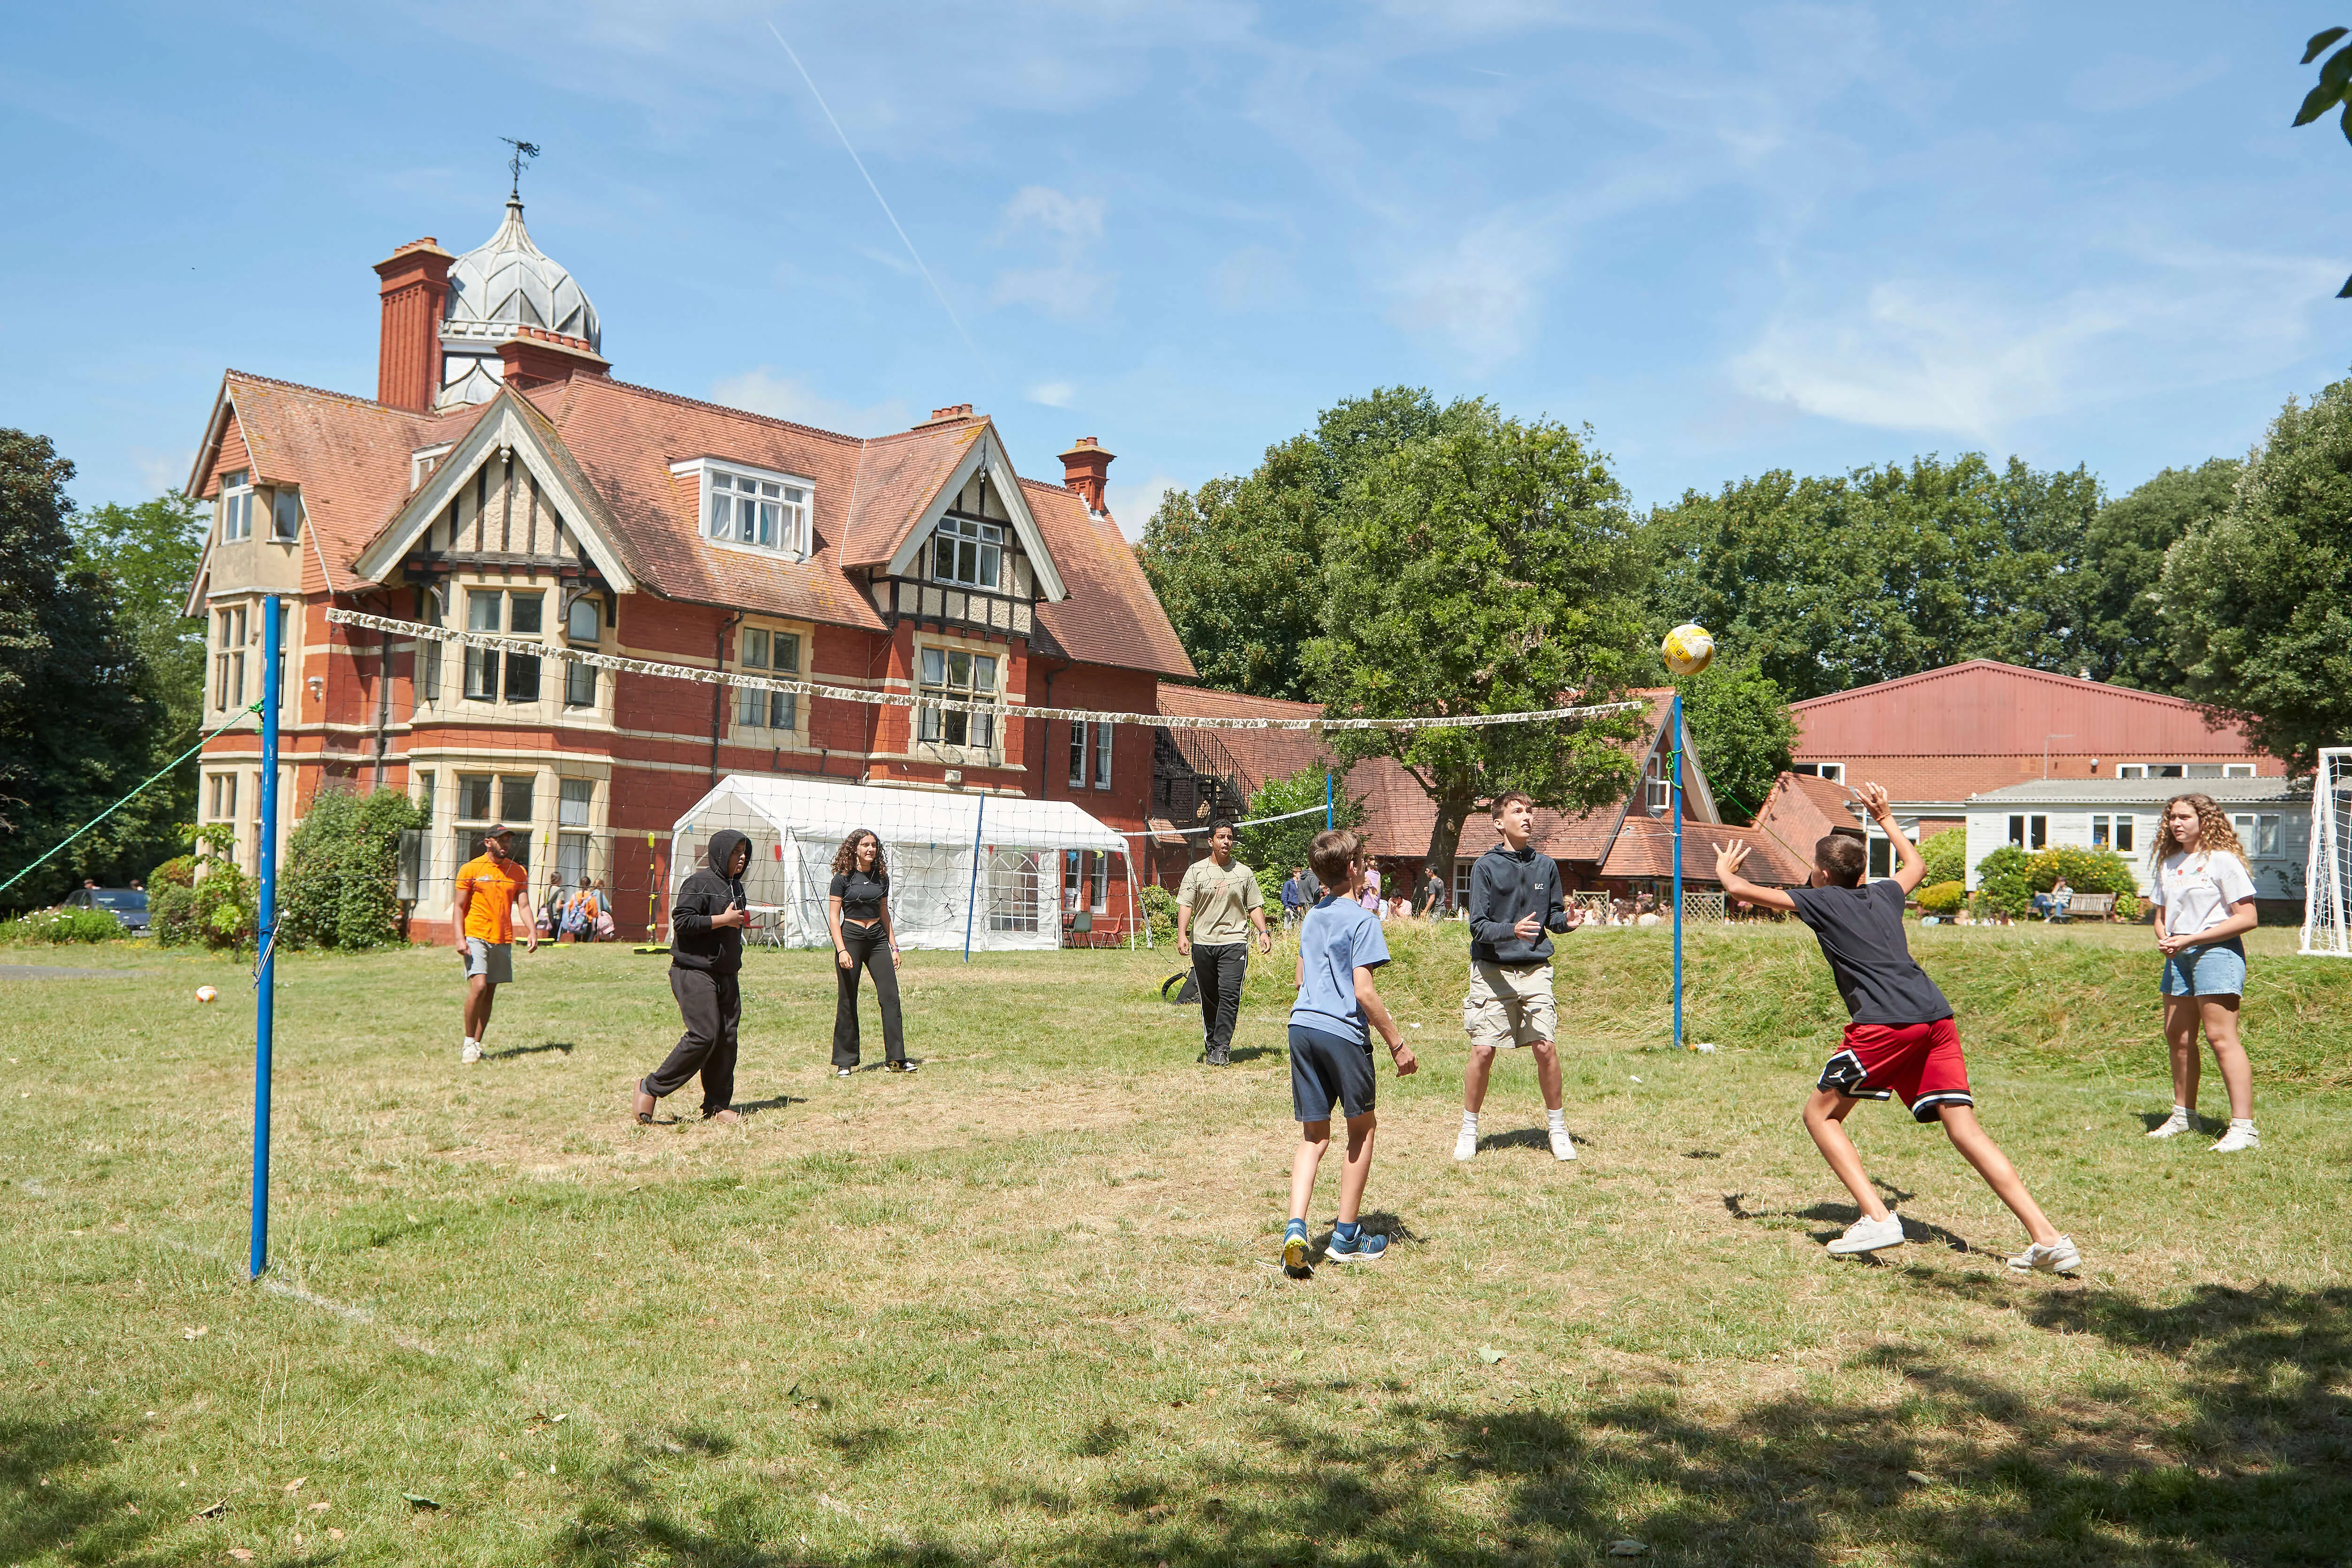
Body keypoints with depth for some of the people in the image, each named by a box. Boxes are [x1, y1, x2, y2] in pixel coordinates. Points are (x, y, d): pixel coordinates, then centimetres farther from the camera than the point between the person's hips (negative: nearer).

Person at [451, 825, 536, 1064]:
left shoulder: (518, 871, 10)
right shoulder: (470, 869, 0)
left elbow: (523, 905, 8)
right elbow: (459, 907, 1)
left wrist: (532, 931, -9)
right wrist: (460, 938, -10)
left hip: (503, 940, 4)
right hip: (476, 937, -4)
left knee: (490, 993, 6)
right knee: (479, 986, -18)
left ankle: (475, 1044, 14)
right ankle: (468, 1042, -4)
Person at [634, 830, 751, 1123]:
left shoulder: (736, 886, 18)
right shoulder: (700, 883, -9)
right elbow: (682, 920, -20)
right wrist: (724, 920, -17)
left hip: (726, 975, 9)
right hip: (694, 972, -9)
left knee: (727, 1038, 3)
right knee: (704, 1035, -16)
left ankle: (717, 1106, 10)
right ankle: (650, 1088, -3)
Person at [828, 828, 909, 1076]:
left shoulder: (881, 876, 8)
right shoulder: (843, 877, -5)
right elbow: (833, 917, -6)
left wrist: (893, 946, 14)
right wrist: (841, 950, -16)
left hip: (878, 938, 4)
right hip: (850, 937, -4)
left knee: (890, 997, -5)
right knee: (847, 1001, 1)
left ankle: (895, 1058, 0)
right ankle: (845, 1062, 11)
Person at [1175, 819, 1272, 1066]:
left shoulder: (1245, 873, 10)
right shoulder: (1196, 871, 7)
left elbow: (1255, 906, 14)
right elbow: (1185, 904, 3)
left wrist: (1263, 931, -1)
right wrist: (1182, 934, -10)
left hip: (1234, 942, -1)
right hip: (1202, 943, 1)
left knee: (1229, 995, -14)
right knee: (1208, 998, 8)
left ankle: (1221, 1049, -13)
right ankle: (1211, 1044, 21)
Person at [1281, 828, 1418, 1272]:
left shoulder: (1311, 919, 15)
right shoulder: (1362, 920, -8)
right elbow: (1363, 992, -13)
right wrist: (1397, 1043, -8)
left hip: (1302, 1027, 6)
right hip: (1343, 1033, -6)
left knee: (1314, 1136, 10)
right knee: (1362, 1128, 11)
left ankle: (1296, 1227, -8)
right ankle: (1346, 1236, 16)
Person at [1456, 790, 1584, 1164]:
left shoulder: (1546, 865, 6)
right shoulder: (1486, 866, -6)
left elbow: (1554, 914, 13)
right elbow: (1479, 925, -10)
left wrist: (1568, 920, -10)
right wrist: (1512, 930, -28)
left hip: (1535, 969, 3)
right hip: (1492, 970, -2)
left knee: (1546, 1048, -4)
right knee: (1483, 1051, -4)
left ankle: (1558, 1128, 14)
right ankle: (1469, 1130, 14)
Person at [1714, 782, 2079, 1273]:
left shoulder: (1821, 900, 11)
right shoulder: (1885, 894, 25)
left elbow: (1741, 889, 15)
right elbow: (1916, 865, 50)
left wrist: (1725, 870, 36)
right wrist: (1885, 818, 58)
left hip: (1885, 1023, -6)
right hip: (1937, 1015, 6)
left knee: (1820, 1114, 7)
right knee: (1964, 1128, 4)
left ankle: (1877, 1219, -7)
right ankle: (2047, 1239, -6)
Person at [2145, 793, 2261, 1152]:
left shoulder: (2223, 860, -7)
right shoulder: (2169, 863, 15)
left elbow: (2246, 918, -13)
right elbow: (2161, 913, 23)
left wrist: (2190, 939, -16)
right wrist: (2163, 939, -1)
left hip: (2216, 952, -8)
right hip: (2178, 958, 8)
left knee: (2221, 1038, -13)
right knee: (2178, 1036, 12)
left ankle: (2244, 1126, -14)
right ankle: (2184, 1115, 25)